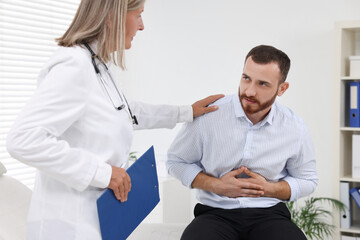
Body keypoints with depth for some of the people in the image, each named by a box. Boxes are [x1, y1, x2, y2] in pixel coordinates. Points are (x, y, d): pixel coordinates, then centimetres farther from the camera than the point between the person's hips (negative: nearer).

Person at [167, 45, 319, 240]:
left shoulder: (296, 130, 0)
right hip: (216, 213, -2)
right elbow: (176, 161, 6)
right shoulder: (207, 116, -7)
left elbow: (307, 180, 14)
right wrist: (216, 185, -9)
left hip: (269, 214, 2)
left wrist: (270, 189, -6)